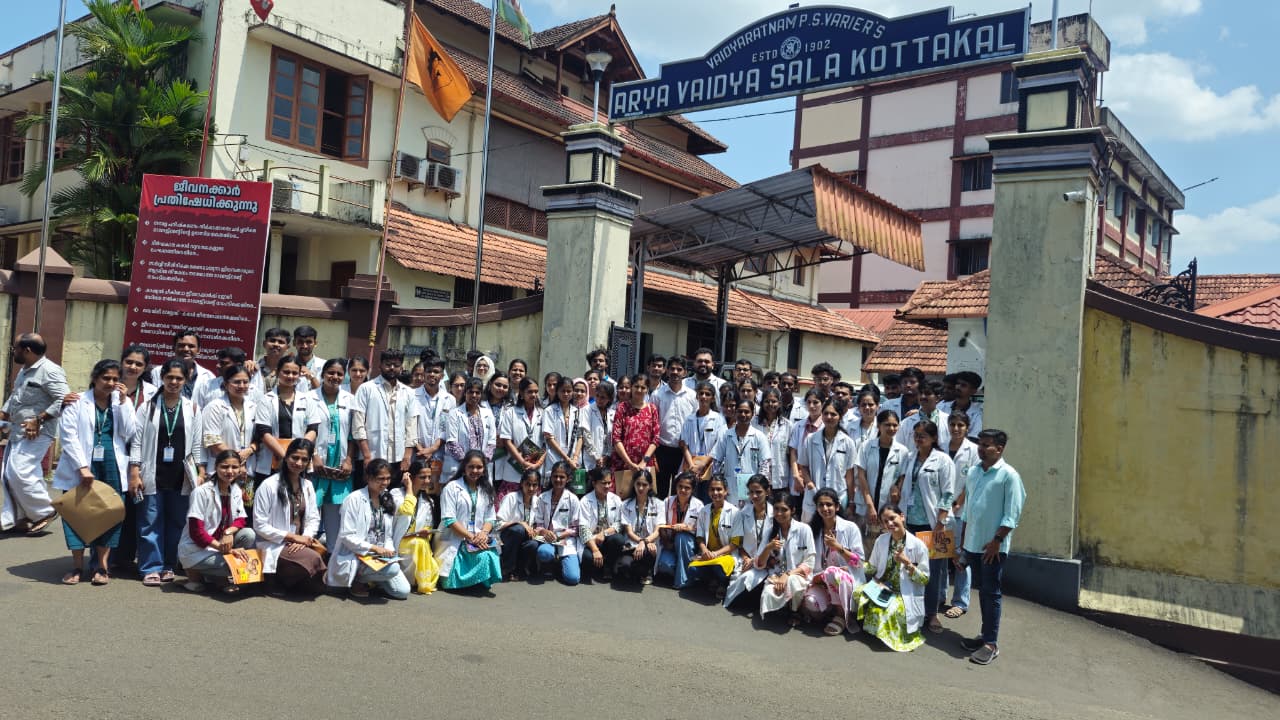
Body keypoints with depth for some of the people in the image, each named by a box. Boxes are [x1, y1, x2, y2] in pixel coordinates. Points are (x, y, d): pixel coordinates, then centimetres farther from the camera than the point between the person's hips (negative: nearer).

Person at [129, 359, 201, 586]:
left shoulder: (191, 408, 6)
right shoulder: (148, 406, 2)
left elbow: (196, 444, 8)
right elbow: (137, 441, 1)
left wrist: (199, 473, 4)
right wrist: (134, 473, -5)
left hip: (181, 477, 1)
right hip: (153, 475, -1)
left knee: (176, 522, 6)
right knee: (151, 523, 0)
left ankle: (169, 566, 17)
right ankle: (151, 568, 8)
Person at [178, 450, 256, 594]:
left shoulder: (236, 491, 2)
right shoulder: (201, 492, -18)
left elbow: (242, 520, 0)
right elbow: (196, 532, -20)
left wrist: (229, 531, -24)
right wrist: (224, 549, -27)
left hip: (220, 543, 7)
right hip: (195, 550, -7)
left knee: (248, 534, -19)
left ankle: (221, 577, -4)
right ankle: (197, 573, 0)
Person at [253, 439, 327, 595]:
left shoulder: (308, 485, 11)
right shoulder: (269, 485, -9)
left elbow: (314, 518, 9)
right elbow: (260, 526, -11)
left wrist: (305, 538, -12)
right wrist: (293, 537, -14)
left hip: (300, 543, 5)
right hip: (275, 545, -5)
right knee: (313, 559, -30)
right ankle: (277, 580, -5)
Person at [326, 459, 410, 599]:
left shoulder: (390, 500, 8)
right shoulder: (354, 499, -10)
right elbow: (347, 536, -15)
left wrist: (388, 550, -9)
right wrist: (374, 548, -21)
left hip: (381, 556, 6)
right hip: (356, 556, -6)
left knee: (403, 591, -10)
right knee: (393, 569, -31)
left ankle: (369, 578, 13)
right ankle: (356, 578, -4)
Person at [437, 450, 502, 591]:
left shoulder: (486, 490, 16)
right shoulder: (452, 488, -2)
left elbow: (490, 518, 12)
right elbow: (449, 520, -10)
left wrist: (483, 533, -11)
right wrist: (470, 537, -18)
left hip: (479, 539, 5)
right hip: (454, 541, -5)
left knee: (491, 556, -29)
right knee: (483, 557, -30)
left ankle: (481, 582, 0)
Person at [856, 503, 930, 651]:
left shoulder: (918, 545, -10)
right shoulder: (881, 541, 4)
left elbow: (925, 579, -6)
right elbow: (872, 567, 9)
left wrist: (907, 563, -21)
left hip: (905, 595, -4)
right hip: (882, 588, 4)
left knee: (889, 612, -34)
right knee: (860, 595, -27)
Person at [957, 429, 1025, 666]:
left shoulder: (1009, 475, -10)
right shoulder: (972, 472, 9)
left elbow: (1012, 514, -12)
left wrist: (997, 541, -16)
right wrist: (964, 539, 15)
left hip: (994, 546, -6)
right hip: (973, 544, 6)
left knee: (991, 593, -2)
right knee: (982, 591, 14)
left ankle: (991, 643, 4)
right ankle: (986, 634, 25)